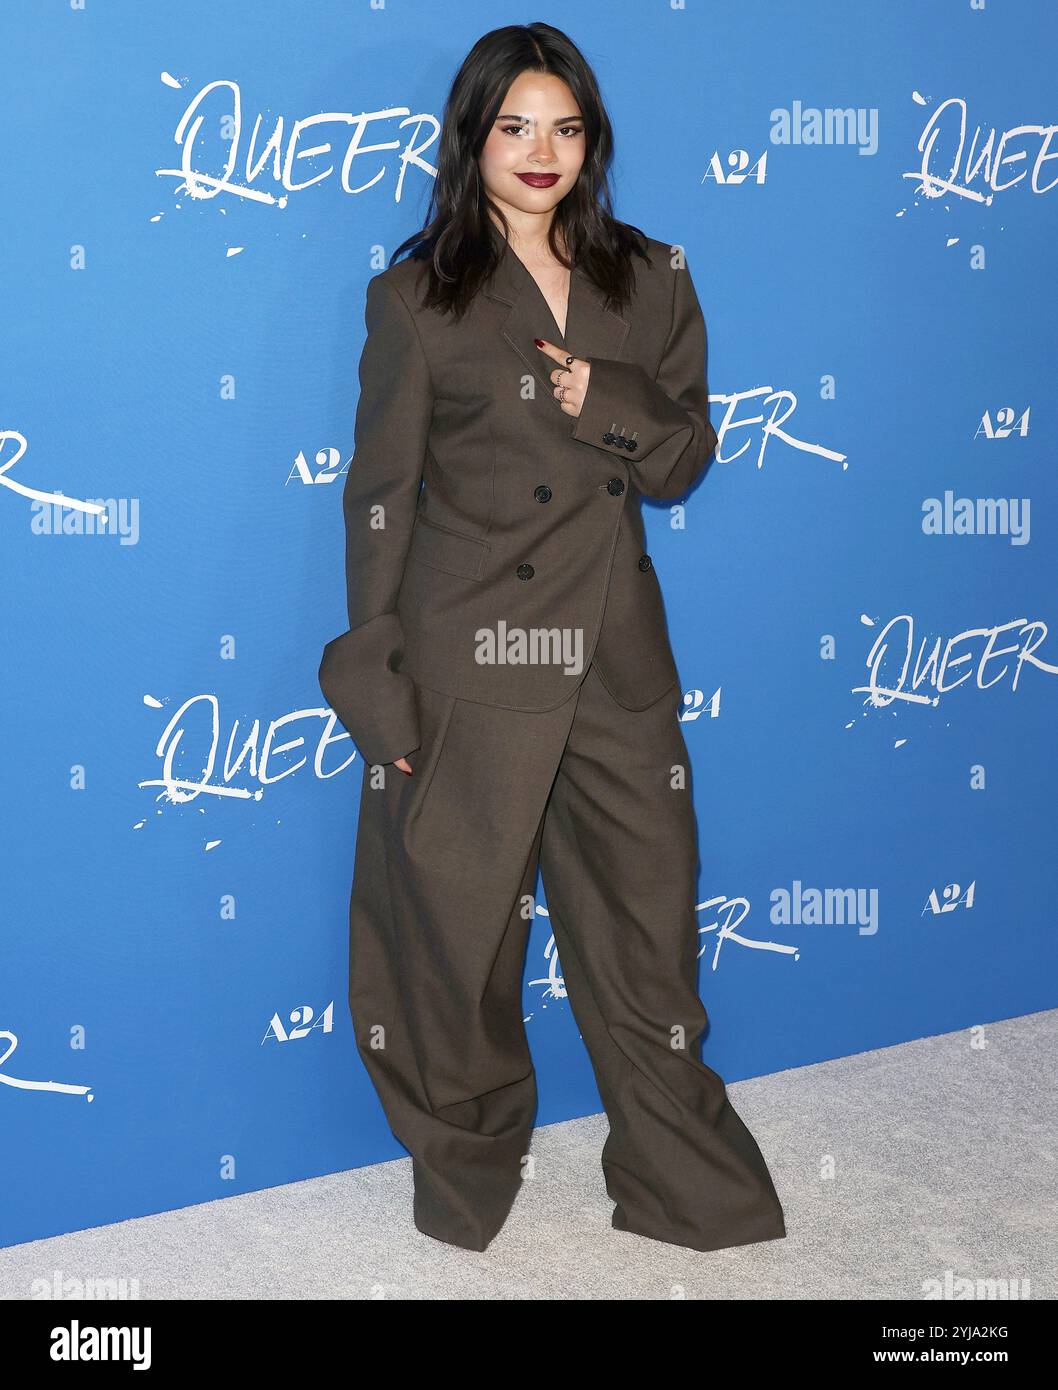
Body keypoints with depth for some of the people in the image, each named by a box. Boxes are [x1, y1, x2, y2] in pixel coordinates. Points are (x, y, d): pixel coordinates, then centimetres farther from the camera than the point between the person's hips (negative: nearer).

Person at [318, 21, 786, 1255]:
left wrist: (608, 401, -13)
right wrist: (377, 683, -7)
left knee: (646, 923, 9)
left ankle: (690, 1185, 27)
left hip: (615, 658, 3)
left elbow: (685, 461, 9)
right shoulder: (416, 297, -1)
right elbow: (379, 495, -2)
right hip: (467, 666, -2)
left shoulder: (650, 281, 8)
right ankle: (467, 1167, 32)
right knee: (457, 931, 8)